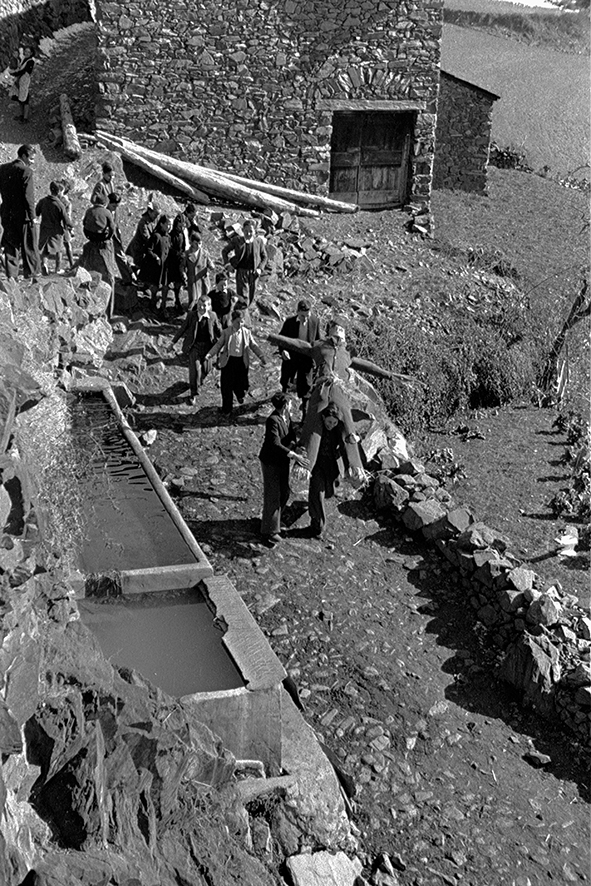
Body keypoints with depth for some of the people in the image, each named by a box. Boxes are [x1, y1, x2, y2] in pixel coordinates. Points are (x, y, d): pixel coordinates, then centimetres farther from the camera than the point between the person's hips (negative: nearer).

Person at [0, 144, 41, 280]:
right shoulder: (26, 171, -13)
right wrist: (32, 216, -13)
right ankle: (32, 272, 11)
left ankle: (11, 274, 12)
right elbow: (28, 196, -16)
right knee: (28, 245, 6)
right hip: (23, 214, -6)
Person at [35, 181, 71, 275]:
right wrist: (69, 226, 8)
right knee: (58, 249, 16)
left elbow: (36, 213, 5)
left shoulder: (42, 201, -6)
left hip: (44, 229, 2)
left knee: (44, 249, 9)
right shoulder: (60, 204, -17)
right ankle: (58, 269, 24)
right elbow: (65, 219, -12)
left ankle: (44, 263, -18)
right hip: (56, 230, -2)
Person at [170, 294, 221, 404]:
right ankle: (193, 394, -1)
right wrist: (174, 341, 7)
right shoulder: (191, 315, -9)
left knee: (205, 369, 12)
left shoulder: (212, 316, -5)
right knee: (195, 368, -12)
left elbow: (218, 331, 9)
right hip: (194, 345, -3)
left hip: (207, 346, 3)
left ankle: (199, 382, 47)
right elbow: (183, 329, 2)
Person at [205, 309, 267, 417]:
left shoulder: (247, 332, 2)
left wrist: (261, 356, -3)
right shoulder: (226, 332, -2)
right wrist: (210, 354, -11)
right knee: (226, 386, 3)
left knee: (241, 383, 5)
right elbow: (218, 345, 1)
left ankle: (240, 395, 43)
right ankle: (227, 409, 18)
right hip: (228, 361, -1)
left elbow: (253, 345, 7)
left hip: (242, 361, 1)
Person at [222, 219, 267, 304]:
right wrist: (227, 263, -4)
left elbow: (264, 257, 9)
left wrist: (260, 268, -5)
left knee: (250, 296, 12)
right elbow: (224, 251, 10)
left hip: (254, 273, 2)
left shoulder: (259, 241, -1)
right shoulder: (236, 240, -3)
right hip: (241, 272, -2)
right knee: (243, 295, -8)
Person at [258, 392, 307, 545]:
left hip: (283, 461, 8)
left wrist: (292, 444, -19)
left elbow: (291, 433, 3)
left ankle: (272, 519, 40)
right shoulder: (272, 421, -26)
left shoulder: (286, 415, 0)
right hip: (271, 462, -8)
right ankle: (269, 531, 10)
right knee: (273, 496, -2)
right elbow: (275, 444, -32)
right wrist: (294, 456, -36)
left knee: (284, 493, 18)